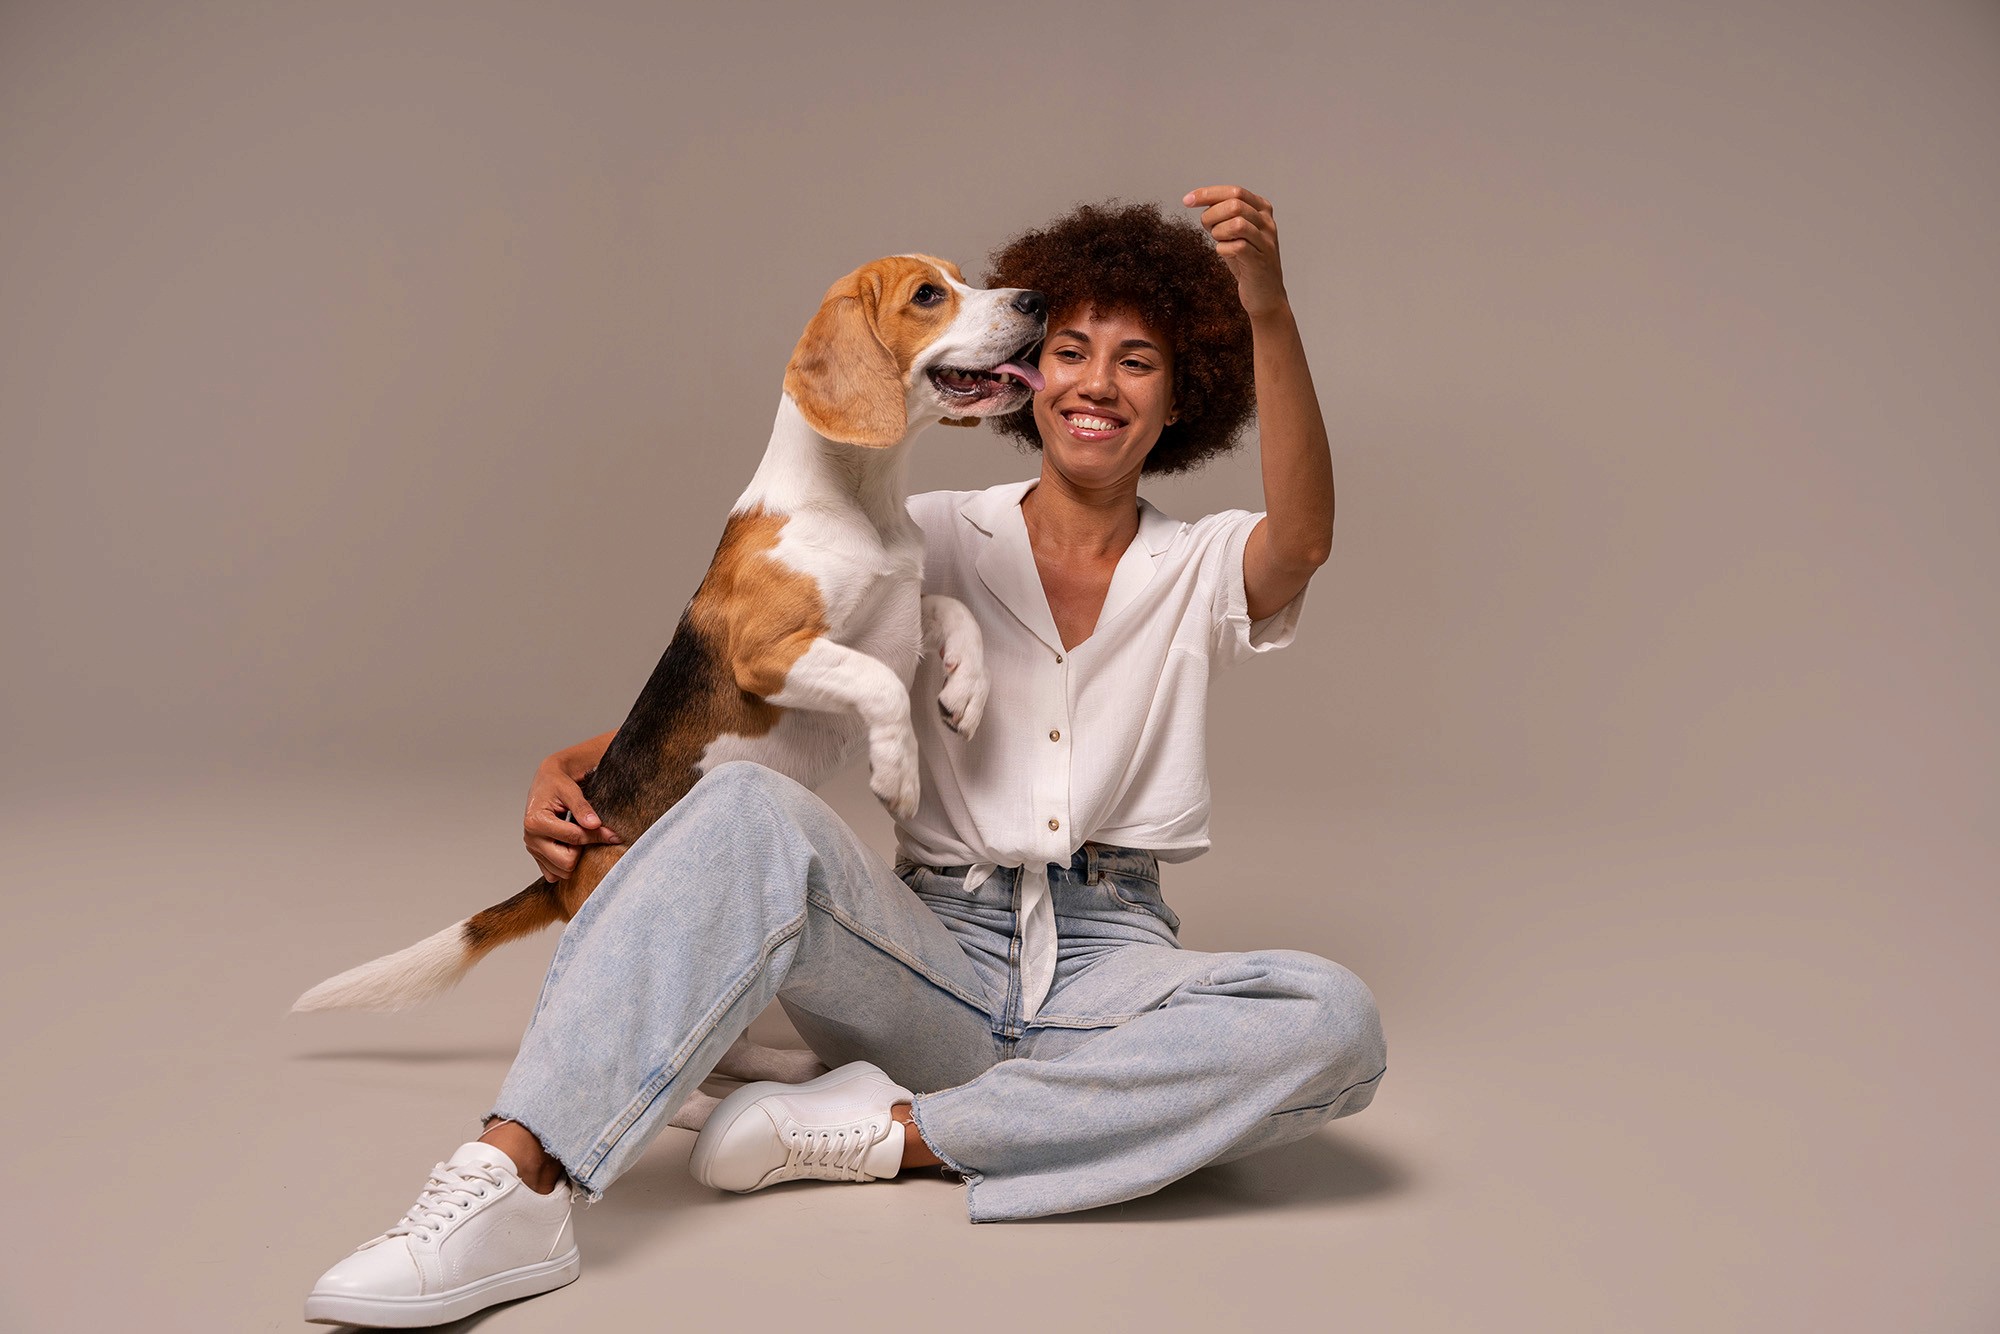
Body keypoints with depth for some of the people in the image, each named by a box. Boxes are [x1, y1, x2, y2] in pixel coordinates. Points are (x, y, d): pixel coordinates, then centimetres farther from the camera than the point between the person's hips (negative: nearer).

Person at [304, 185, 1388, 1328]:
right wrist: (579, 762, -11)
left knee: (1336, 1022, -31)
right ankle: (512, 1188, -39)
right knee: (750, 808, -30)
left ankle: (892, 1131, -26)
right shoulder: (944, 539, 10)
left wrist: (1269, 311, -28)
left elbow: (1304, 540, -14)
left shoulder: (1202, 571, 10)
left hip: (1111, 965, 1)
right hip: (939, 953, 0)